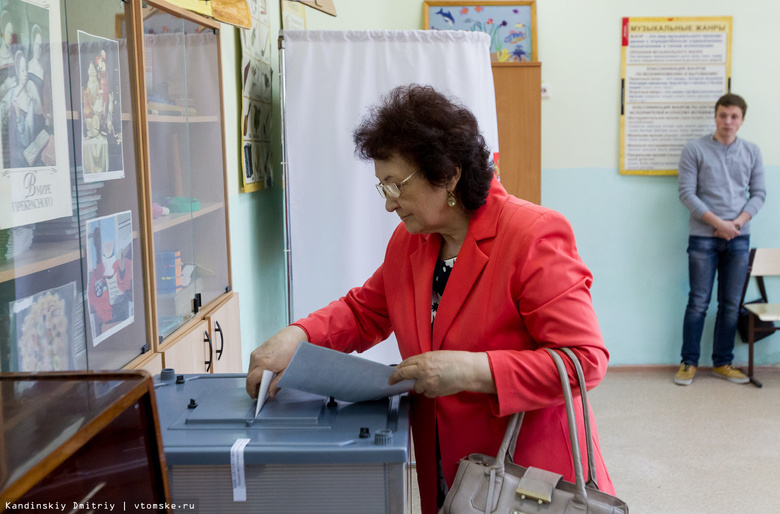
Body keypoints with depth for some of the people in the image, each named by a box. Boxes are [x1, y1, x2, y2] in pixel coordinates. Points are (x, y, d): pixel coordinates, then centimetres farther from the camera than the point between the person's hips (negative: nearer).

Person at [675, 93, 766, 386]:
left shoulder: (752, 152, 9)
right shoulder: (695, 150, -2)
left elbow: (758, 194, 8)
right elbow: (686, 193, -6)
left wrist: (737, 222, -9)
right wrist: (719, 223, -13)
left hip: (738, 238, 3)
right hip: (703, 237, -3)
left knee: (731, 304, 7)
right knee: (698, 302, 0)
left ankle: (722, 363, 18)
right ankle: (689, 362, 9)